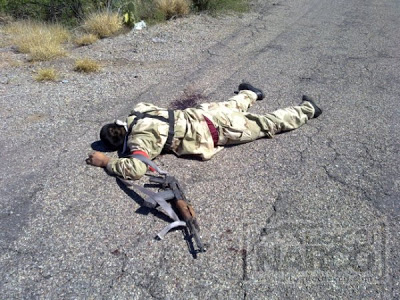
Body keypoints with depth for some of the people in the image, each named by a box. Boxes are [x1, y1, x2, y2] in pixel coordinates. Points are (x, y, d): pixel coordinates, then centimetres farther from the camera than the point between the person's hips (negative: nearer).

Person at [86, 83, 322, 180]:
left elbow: (136, 169, -38)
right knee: (231, 107, 39)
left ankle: (307, 110, 25)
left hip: (215, 131, -6)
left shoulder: (139, 138, -23)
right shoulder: (137, 112, 0)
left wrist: (106, 162, -24)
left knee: (267, 125, 10)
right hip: (200, 114, 6)